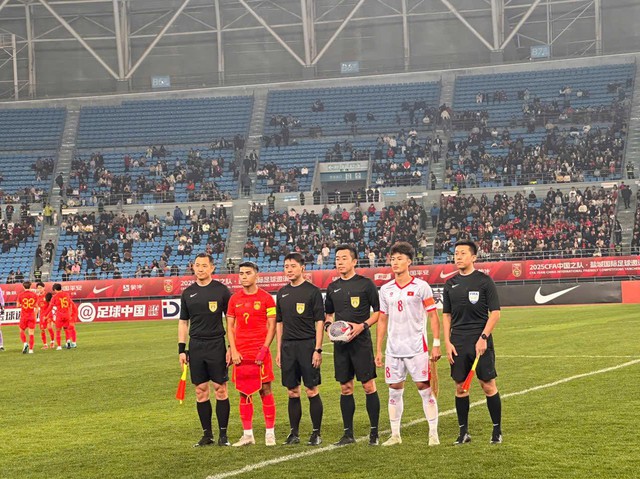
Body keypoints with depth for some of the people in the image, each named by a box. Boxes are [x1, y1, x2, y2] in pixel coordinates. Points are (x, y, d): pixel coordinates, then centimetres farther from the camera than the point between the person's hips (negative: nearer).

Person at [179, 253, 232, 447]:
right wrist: (181, 349, 8)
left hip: (216, 345, -4)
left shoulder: (221, 290, -1)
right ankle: (207, 434, 12)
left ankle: (223, 435, 3)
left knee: (220, 389, -3)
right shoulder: (188, 293, 10)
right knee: (201, 391, 5)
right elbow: (183, 322, 15)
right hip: (196, 346, 4)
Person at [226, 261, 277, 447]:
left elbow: (272, 325, -2)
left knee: (265, 390, -2)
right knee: (244, 393, 5)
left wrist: (264, 349, -11)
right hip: (240, 353, 3)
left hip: (260, 352, -3)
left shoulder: (265, 298, -1)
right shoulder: (234, 299, 9)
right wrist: (233, 350, 0)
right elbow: (230, 326, 11)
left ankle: (270, 433, 4)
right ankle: (247, 434, 11)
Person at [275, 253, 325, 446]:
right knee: (292, 392, 8)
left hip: (307, 345, -5)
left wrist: (318, 350, -12)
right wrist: (279, 350, 12)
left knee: (312, 391, -3)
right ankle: (294, 433, 14)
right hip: (288, 347, 5)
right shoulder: (283, 293, 13)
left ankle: (316, 433, 3)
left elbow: (319, 322, -6)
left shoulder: (312, 291, -3)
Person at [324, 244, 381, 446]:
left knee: (369, 386, -5)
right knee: (345, 388, 7)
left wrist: (362, 326, -14)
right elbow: (328, 314, 23)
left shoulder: (365, 284, -2)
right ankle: (348, 433, 13)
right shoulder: (333, 287, 12)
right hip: (340, 343, 5)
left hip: (361, 342, -5)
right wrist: (328, 325, 2)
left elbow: (378, 311, -1)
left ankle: (374, 433, 1)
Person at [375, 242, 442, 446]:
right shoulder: (385, 289, 9)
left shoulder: (421, 286, -3)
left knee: (425, 388, -3)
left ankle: (433, 433, 3)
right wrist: (378, 350, 10)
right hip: (393, 349, 4)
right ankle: (395, 435, 13)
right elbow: (382, 320, 14)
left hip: (417, 348, -4)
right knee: (394, 391, 6)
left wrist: (436, 344, -10)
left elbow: (433, 316, -2)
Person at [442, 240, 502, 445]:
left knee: (488, 385, -3)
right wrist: (447, 342, 4)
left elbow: (495, 313, -5)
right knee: (460, 387, 5)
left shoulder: (484, 280, -3)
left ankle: (497, 430, 7)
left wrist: (483, 338, -13)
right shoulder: (450, 284, 10)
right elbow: (446, 315, 14)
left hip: (480, 342, -4)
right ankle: (463, 431, 13)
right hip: (458, 343, 4)